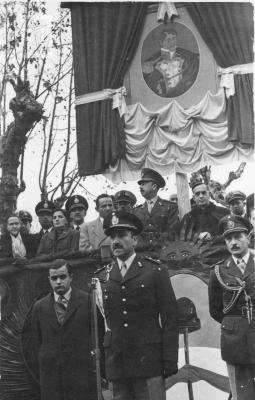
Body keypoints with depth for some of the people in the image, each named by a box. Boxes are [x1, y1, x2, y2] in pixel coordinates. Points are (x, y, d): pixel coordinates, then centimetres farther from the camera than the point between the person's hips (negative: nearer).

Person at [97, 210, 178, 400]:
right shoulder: (102, 277, 10)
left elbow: (170, 319, 0)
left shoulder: (155, 272, 2)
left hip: (149, 363, -3)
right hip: (115, 366, 3)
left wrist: (170, 362, -5)